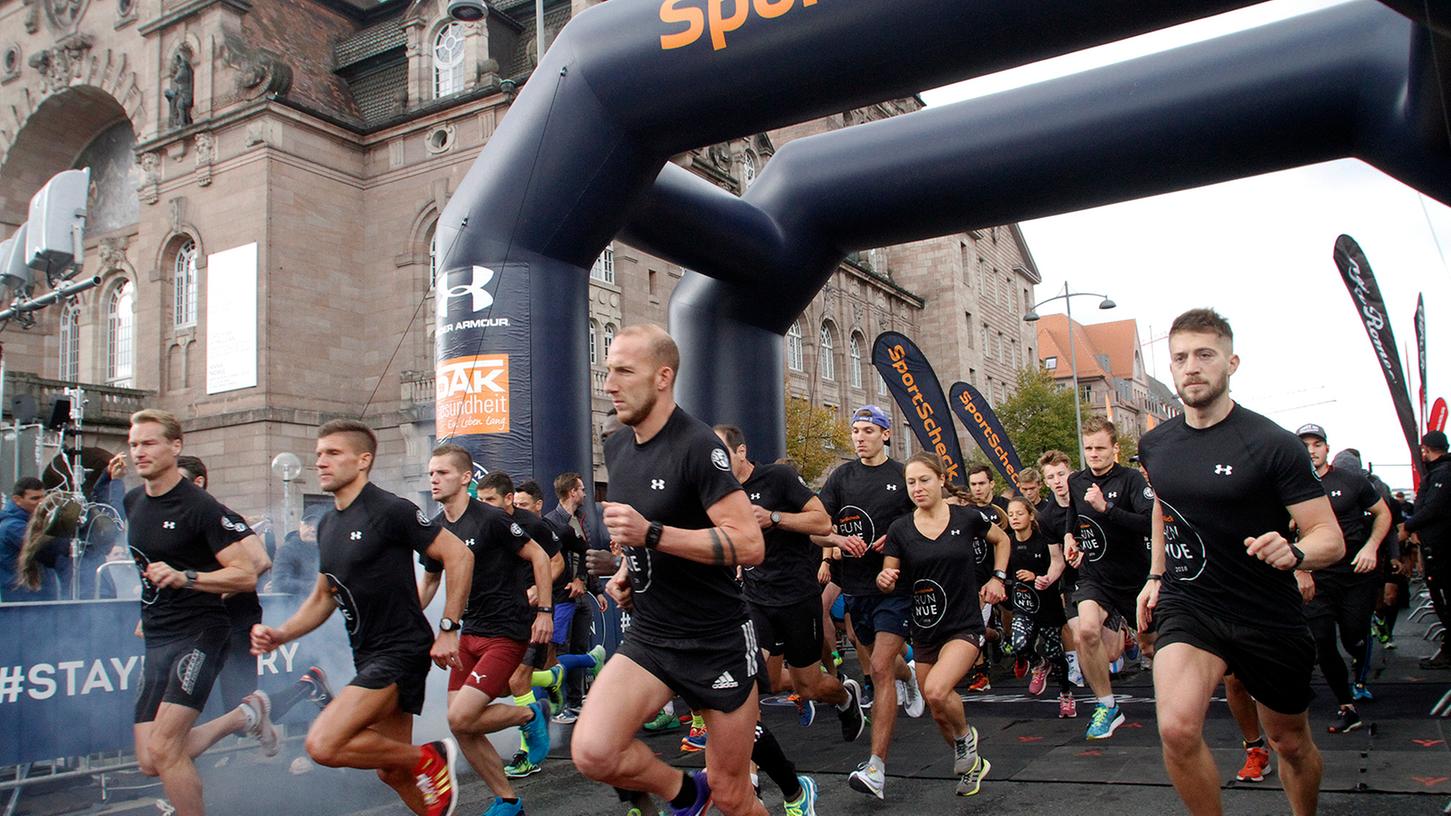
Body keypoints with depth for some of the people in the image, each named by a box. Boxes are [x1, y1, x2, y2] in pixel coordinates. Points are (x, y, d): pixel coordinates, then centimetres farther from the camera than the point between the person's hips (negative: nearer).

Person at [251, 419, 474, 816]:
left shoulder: (390, 510, -15)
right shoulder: (327, 525, 11)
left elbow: (459, 555, -16)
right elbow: (324, 597, 20)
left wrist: (448, 630, -17)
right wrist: (282, 633, 3)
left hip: (401, 651, -9)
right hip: (368, 659, 9)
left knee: (322, 745, -20)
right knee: (391, 771, 14)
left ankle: (428, 757, -3)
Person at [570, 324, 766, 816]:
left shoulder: (697, 445, -17)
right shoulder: (616, 447, 7)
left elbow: (750, 545, -23)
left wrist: (651, 534, -29)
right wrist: (627, 568, 7)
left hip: (718, 641, -6)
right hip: (648, 636, 6)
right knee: (591, 752, -17)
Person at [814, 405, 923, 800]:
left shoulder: (904, 476, -1)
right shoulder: (842, 476, 6)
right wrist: (838, 539, -18)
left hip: (894, 584, -4)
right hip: (855, 585, 4)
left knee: (880, 669, -14)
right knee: (876, 664, 20)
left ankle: (876, 770, -13)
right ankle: (908, 675, 58)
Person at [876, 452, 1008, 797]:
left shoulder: (968, 518, -6)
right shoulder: (899, 529, -4)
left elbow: (1001, 540, 14)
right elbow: (889, 580, -3)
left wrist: (997, 578, 2)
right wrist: (885, 579, -25)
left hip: (964, 625, -3)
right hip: (924, 630, 3)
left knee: (936, 691, -26)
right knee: (937, 710, 12)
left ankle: (964, 735, 6)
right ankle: (971, 763, 40)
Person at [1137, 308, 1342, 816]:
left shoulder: (1273, 445, -13)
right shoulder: (1154, 445, 1)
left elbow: (1330, 538, -14)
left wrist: (1294, 553, -35)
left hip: (1268, 616, -2)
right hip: (1186, 606, 2)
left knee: (1291, 742, 16)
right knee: (1176, 727, -23)